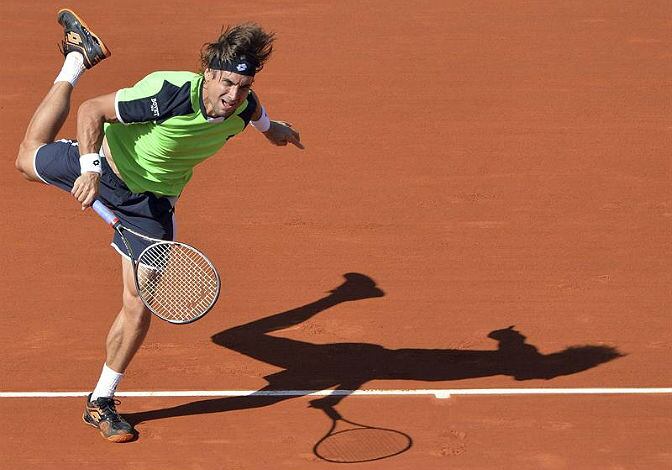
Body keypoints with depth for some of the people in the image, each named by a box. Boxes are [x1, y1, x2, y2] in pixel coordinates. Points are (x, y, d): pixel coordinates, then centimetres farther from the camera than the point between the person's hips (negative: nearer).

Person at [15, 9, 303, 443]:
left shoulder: (242, 106, -21)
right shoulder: (167, 93, -37)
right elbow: (91, 110, -27)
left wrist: (270, 127, 29)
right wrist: (91, 167, -40)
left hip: (151, 201, 3)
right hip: (103, 166, -2)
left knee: (139, 306, -5)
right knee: (29, 158, 27)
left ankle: (101, 403, 13)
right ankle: (78, 58, 44)